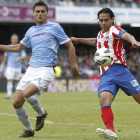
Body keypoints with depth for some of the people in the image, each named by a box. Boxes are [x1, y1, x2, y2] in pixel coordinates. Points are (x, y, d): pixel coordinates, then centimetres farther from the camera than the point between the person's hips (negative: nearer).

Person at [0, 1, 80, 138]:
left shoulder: (54, 27, 0)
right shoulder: (31, 31, 15)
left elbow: (70, 46, 3)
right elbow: (18, 47, 28)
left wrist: (73, 66, -1)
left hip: (46, 70, -6)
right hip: (31, 70, 6)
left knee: (27, 93, -28)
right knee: (16, 103, -1)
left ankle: (41, 113, 3)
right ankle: (28, 130, 20)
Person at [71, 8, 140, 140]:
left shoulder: (114, 29, 1)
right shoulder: (101, 34, 22)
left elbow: (125, 35, -24)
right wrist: (79, 40, 53)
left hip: (119, 69, -5)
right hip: (106, 75, 5)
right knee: (104, 99, -21)